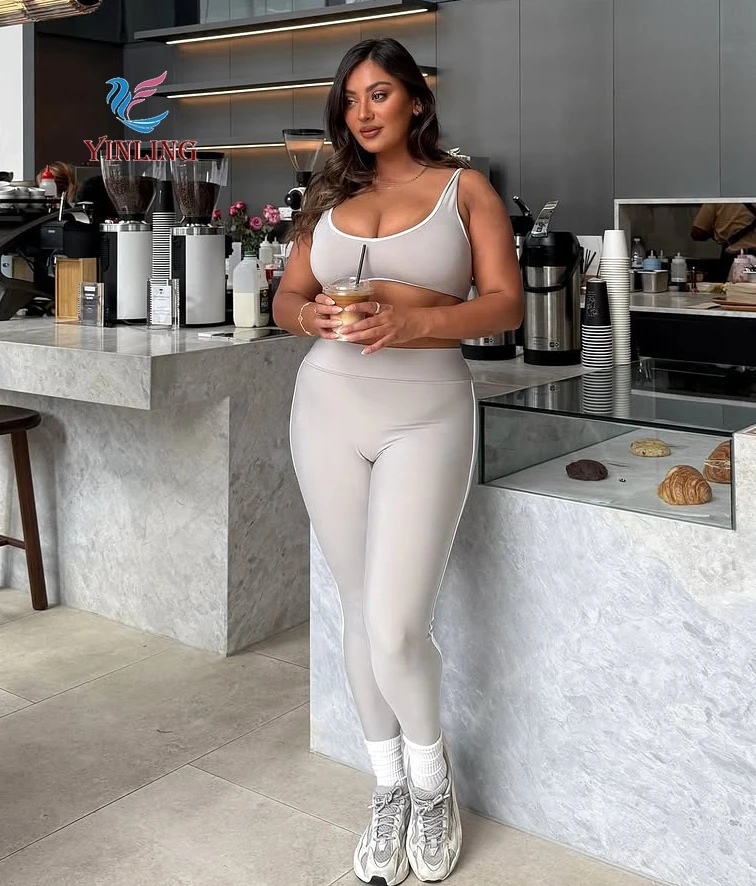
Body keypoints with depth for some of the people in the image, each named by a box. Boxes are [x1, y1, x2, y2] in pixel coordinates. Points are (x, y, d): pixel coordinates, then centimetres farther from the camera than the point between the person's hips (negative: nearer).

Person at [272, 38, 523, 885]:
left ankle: (430, 773, 19)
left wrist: (409, 321, -19)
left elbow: (506, 303, -4)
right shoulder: (330, 194, 13)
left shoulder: (464, 187, 3)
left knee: (396, 626, -11)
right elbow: (286, 297, 13)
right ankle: (389, 789, 27)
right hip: (328, 408, 4)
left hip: (426, 412, -3)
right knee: (361, 616, 9)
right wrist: (312, 314, -11)